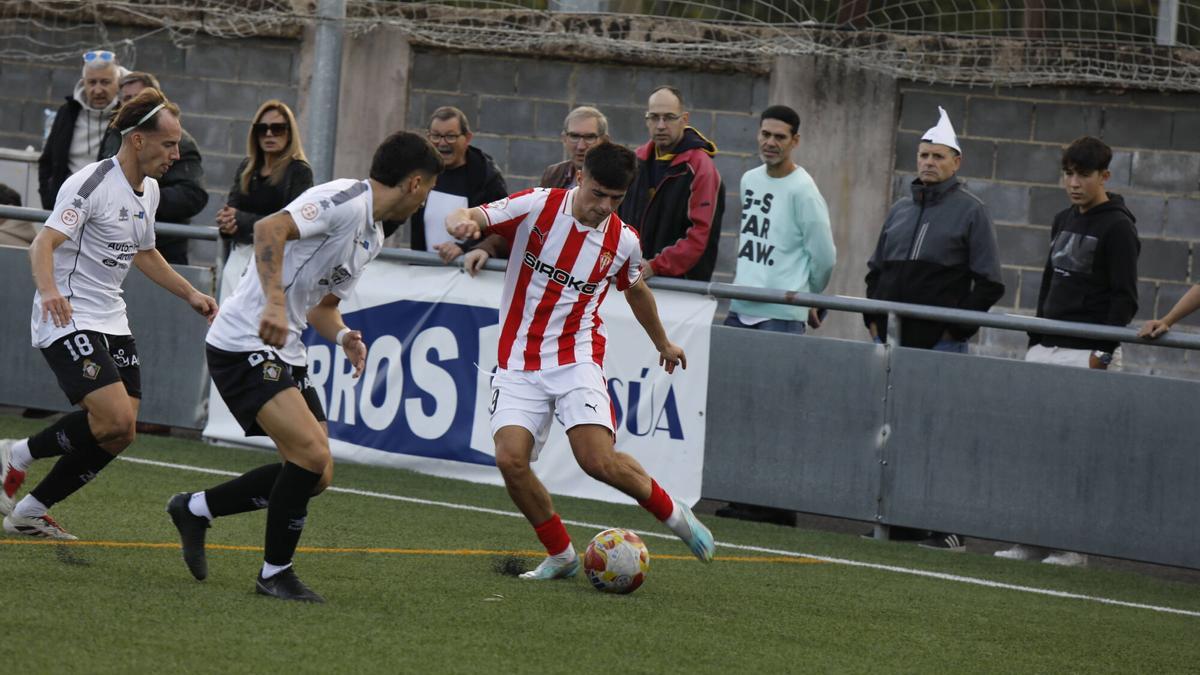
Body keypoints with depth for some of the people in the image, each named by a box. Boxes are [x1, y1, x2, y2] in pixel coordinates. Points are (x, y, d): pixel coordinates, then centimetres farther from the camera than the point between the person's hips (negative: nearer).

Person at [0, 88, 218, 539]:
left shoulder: (149, 190, 12)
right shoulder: (92, 184, -16)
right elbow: (44, 242, -25)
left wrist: (190, 294, 26)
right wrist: (48, 290, -44)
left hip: (110, 323, 9)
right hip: (67, 319, -9)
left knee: (119, 435, -1)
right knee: (115, 419, -24)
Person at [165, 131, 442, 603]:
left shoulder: (372, 237, 16)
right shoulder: (346, 200, -15)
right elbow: (270, 228, -29)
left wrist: (342, 335, 3)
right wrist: (274, 303, -37)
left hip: (285, 353, 10)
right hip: (244, 346, -10)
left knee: (316, 475, 6)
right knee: (312, 454, -21)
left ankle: (196, 509, 22)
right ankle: (275, 573, -5)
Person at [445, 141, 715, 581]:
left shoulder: (623, 241, 1)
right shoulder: (537, 207, -7)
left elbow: (636, 290, 22)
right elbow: (468, 218, -9)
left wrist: (662, 343, 37)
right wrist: (463, 224, -35)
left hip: (576, 359, 0)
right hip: (518, 364, 0)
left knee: (599, 460, -20)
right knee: (510, 458, -18)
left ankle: (673, 514, 7)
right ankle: (561, 556, 3)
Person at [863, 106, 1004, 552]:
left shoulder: (971, 213, -1)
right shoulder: (900, 211, 17)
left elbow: (989, 283, -4)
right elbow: (876, 269, 25)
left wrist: (957, 328, -10)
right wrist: (873, 318, 11)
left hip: (939, 346, -6)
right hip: (891, 340, 6)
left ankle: (947, 527, -7)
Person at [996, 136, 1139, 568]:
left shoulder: (1117, 228, -7)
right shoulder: (1063, 222, 16)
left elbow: (1125, 298, -11)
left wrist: (1104, 353, -18)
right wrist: (1034, 340, 17)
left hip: (1087, 354, -8)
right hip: (1045, 351, 8)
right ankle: (1032, 539, 7)